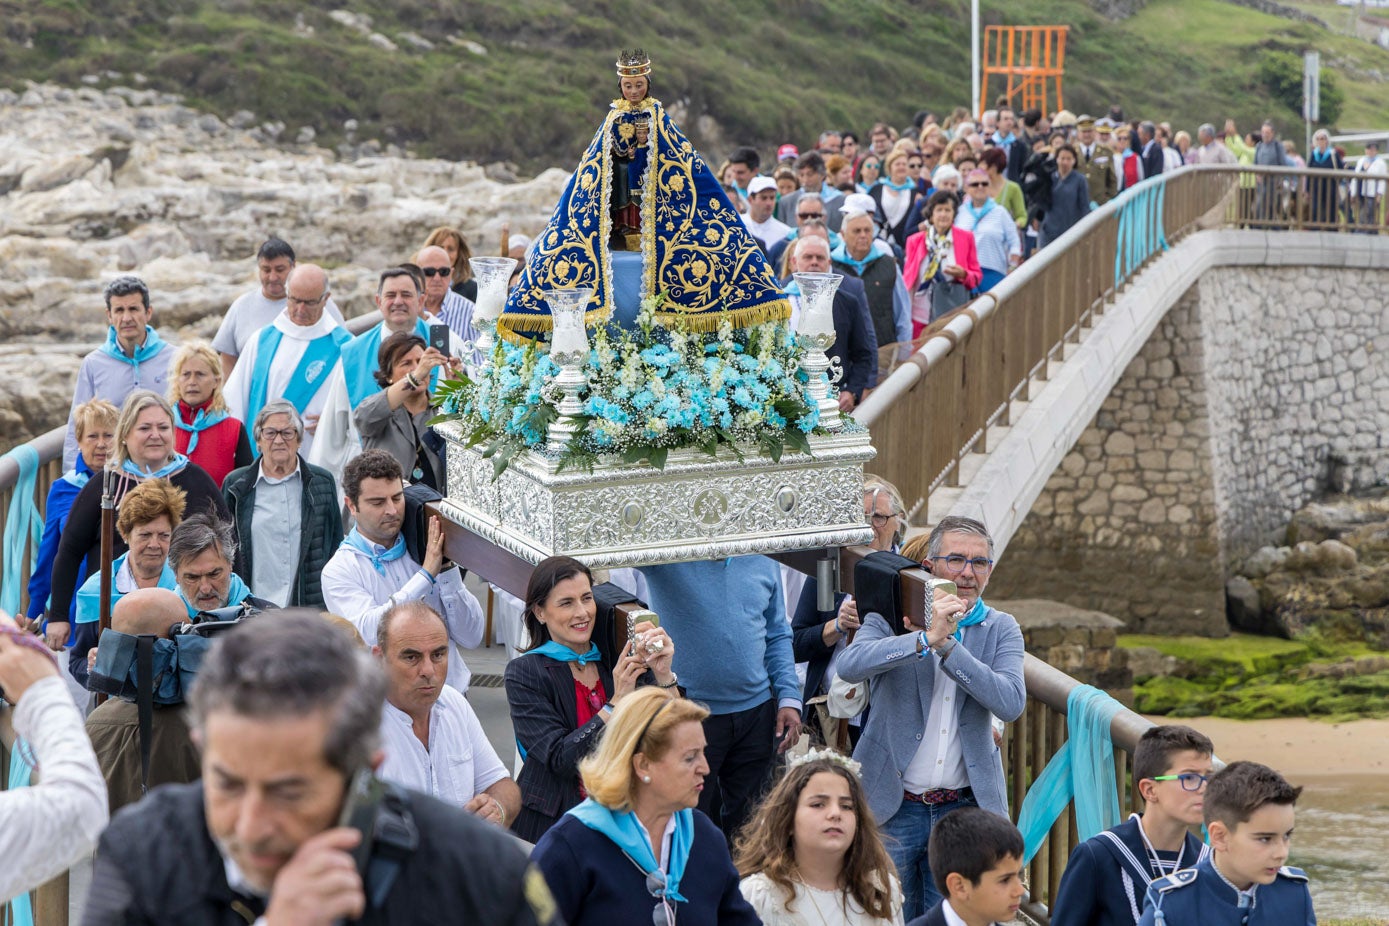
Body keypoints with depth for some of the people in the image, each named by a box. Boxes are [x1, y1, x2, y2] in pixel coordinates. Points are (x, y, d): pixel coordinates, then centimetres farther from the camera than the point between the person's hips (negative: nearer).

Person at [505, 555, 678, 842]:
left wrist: (663, 675, -13)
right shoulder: (524, 673, -2)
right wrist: (616, 703, -18)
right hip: (552, 826, -3)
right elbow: (560, 759, -13)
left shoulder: (621, 660, 8)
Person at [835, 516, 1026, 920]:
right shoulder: (894, 615, -1)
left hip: (962, 810, 2)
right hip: (891, 806, -1)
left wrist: (947, 645, -20)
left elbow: (1012, 703, -13)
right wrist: (926, 637, -28)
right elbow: (850, 666, -20)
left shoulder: (1001, 629, 5)